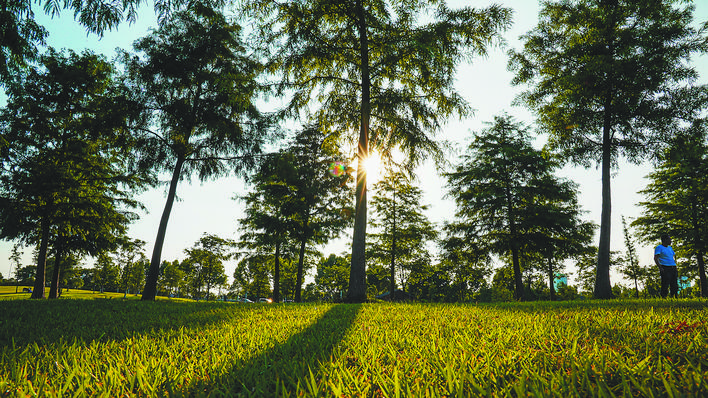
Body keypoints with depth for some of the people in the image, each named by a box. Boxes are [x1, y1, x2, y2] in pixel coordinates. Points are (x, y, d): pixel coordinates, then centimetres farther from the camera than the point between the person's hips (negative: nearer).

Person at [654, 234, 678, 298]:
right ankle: (663, 298, -9)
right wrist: (660, 268, -22)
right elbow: (655, 258, -13)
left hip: (673, 268, 7)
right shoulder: (659, 248, -3)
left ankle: (674, 298, 9)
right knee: (665, 285, -10)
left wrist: (675, 267, 16)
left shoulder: (670, 248, 20)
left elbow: (674, 257, 29)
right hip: (665, 268, -7)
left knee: (674, 286, 5)